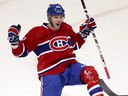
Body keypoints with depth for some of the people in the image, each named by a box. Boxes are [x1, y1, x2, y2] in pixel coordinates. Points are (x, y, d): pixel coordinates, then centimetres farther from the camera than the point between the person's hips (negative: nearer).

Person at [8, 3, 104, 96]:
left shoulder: (67, 28, 11)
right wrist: (14, 41, -21)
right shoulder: (37, 32, -5)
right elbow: (21, 51, -2)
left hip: (71, 67, 4)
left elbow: (75, 44, 30)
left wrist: (84, 32, 17)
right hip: (51, 74, -4)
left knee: (90, 72, -23)